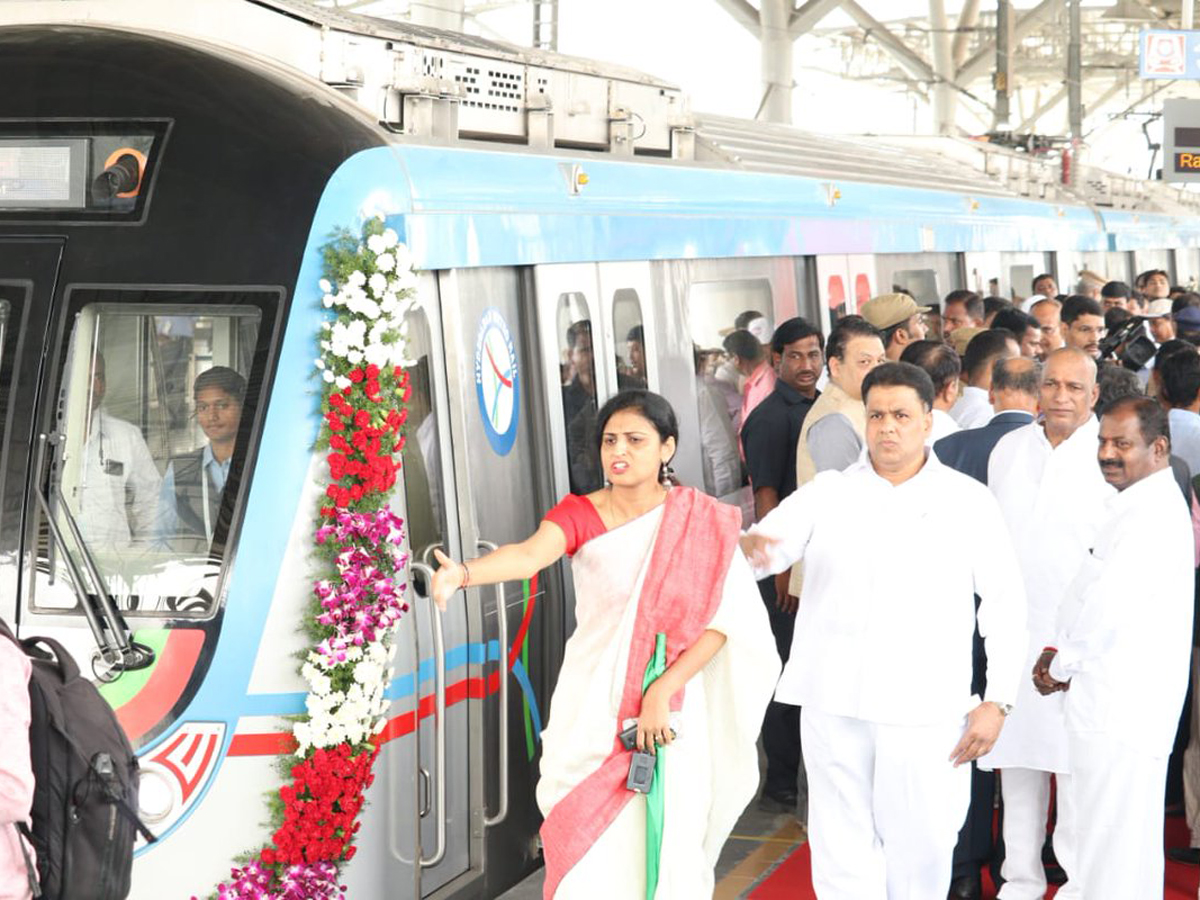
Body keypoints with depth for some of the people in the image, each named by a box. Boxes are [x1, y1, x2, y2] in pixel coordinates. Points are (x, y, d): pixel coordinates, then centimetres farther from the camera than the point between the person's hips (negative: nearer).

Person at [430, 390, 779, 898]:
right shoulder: (579, 514, -2)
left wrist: (662, 692, -17)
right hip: (592, 705, 1)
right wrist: (464, 574, -42)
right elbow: (529, 555, -22)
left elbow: (720, 619, -7)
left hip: (671, 708, 0)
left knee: (664, 844, 1)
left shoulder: (702, 521, -2)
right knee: (588, 848, 0)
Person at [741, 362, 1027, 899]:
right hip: (834, 705, 1)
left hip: (926, 710, -1)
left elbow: (1005, 603, 3)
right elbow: (767, 544, -2)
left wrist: (997, 701, -3)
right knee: (841, 849, 5)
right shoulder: (827, 493, 8)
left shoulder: (968, 501, 4)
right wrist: (747, 548, -27)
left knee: (922, 845, 2)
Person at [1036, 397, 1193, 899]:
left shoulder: (1154, 514, -18)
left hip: (1123, 704, -10)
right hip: (1108, 701, 10)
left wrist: (1061, 665, -8)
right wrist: (1059, 649, 6)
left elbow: (1112, 605, -22)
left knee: (1113, 842, -6)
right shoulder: (1132, 505, 16)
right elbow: (1094, 593, 20)